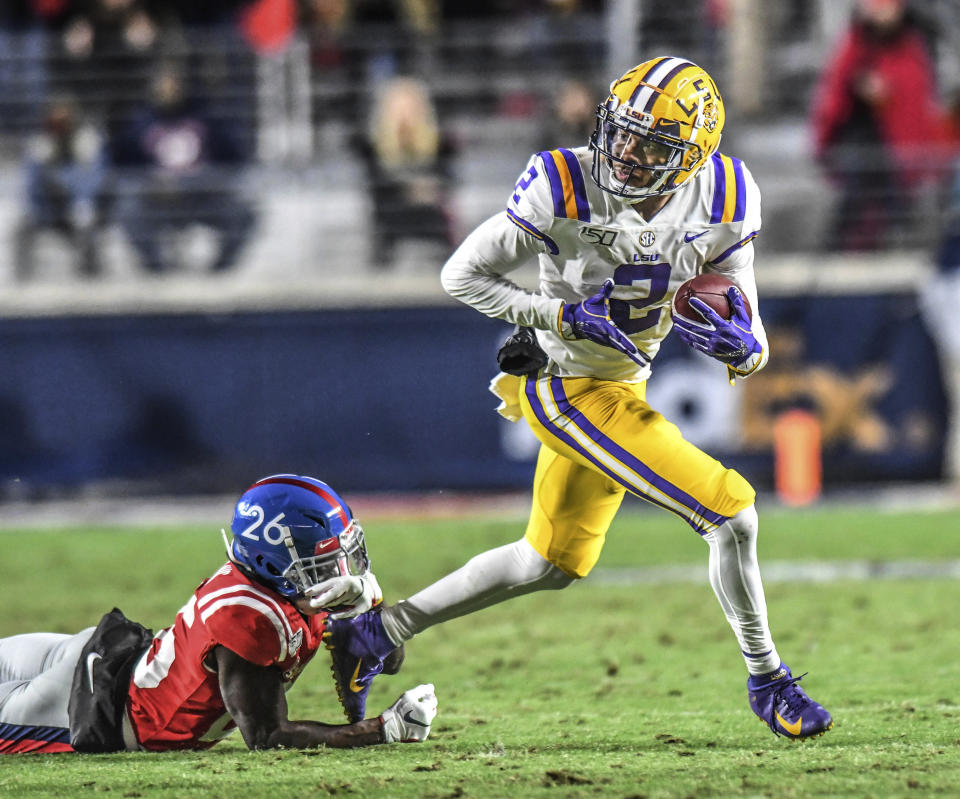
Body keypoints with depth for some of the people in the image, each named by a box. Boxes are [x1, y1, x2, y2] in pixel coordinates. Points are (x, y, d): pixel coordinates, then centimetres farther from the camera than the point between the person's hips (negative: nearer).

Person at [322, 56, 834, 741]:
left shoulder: (722, 204, -10)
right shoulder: (567, 190, -24)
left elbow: (752, 344, -1)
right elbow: (462, 275, -16)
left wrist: (741, 345, -25)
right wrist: (566, 316, -25)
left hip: (624, 387, 7)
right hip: (568, 388, -7)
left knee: (551, 565, 21)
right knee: (731, 513, -13)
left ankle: (382, 630, 33)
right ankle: (768, 682, 5)